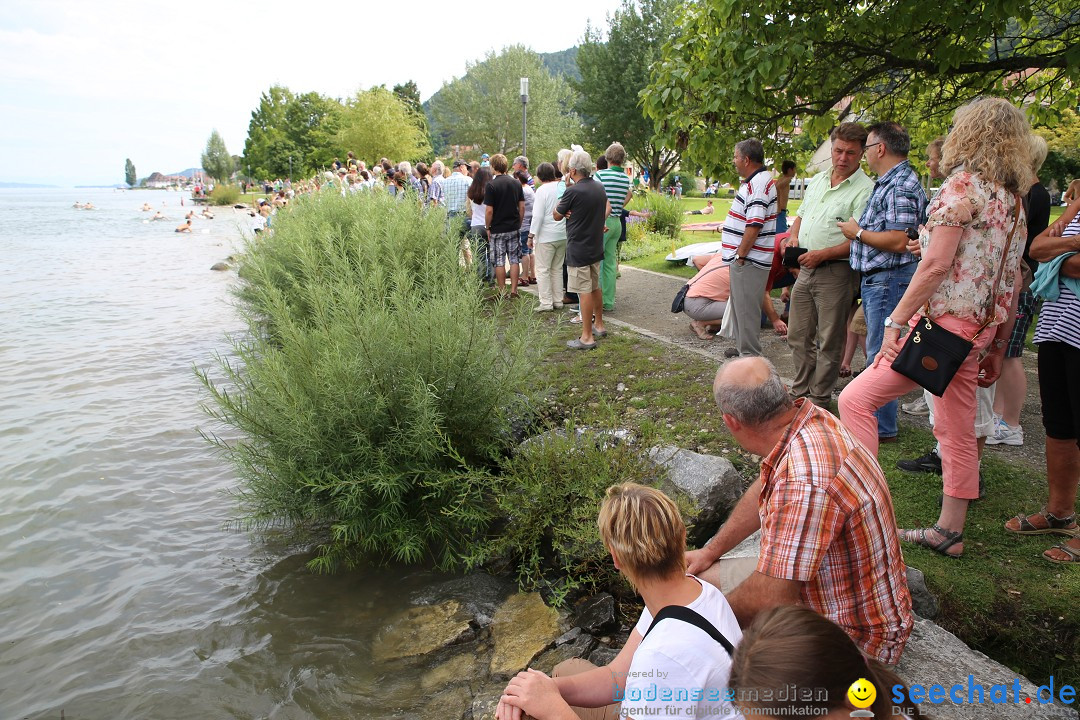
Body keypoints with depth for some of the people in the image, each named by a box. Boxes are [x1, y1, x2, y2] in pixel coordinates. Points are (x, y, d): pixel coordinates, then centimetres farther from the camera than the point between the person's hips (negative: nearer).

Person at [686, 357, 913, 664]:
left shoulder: (804, 480, -37)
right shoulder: (809, 416, -8)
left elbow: (766, 599, -31)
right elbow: (763, 492, 10)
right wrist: (710, 551, 13)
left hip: (854, 636, -9)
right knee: (699, 579, 11)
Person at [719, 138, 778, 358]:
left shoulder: (758, 183, -19)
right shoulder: (754, 181, 15)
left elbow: (754, 226, -25)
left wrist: (741, 255, -21)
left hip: (749, 261, -11)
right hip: (744, 258, 11)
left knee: (746, 308, -3)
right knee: (740, 305, 20)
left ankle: (750, 355, 5)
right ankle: (743, 346, 33)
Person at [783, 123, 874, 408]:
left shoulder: (865, 189, -11)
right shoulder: (817, 180, 13)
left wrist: (822, 254, -21)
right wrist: (793, 237, 5)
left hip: (836, 272, -7)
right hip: (806, 268, 8)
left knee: (829, 342, 2)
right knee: (798, 336, 14)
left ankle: (819, 400, 12)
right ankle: (801, 392, 27)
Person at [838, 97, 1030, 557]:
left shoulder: (965, 182, -9)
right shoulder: (1014, 199, 16)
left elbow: (936, 263, -19)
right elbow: (1013, 282, 17)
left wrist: (895, 321, -16)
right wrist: (998, 348, 22)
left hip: (944, 322, -9)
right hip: (980, 329, 9)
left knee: (855, 400, -8)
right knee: (957, 433, 14)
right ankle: (949, 532, 24)